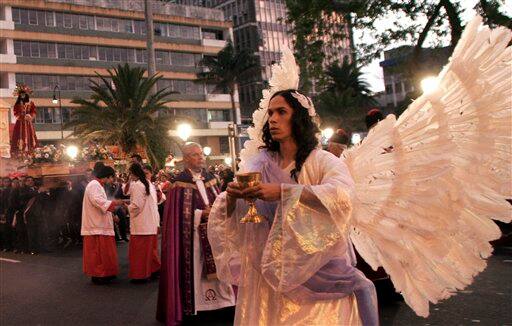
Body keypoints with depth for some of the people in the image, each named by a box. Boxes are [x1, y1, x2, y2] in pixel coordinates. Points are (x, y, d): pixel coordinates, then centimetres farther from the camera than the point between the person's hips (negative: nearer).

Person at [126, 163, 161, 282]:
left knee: (139, 250, 1)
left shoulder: (136, 185, -14)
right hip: (152, 222, 8)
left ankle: (140, 274, 6)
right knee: (150, 247, 17)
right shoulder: (149, 183, 12)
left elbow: (136, 205, -17)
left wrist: (127, 207, 1)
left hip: (141, 223, -8)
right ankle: (154, 269, 22)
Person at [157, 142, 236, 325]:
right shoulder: (180, 182, -7)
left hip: (213, 232, 5)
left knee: (214, 268, 7)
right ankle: (192, 308, 10)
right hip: (191, 235, -5)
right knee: (194, 270, 0)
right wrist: (202, 214, -16)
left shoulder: (209, 179, 11)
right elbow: (179, 213, -10)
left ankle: (215, 302, 17)